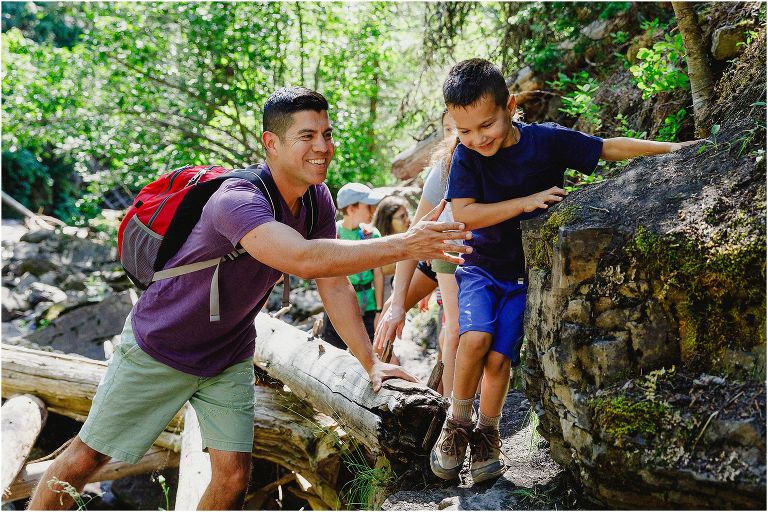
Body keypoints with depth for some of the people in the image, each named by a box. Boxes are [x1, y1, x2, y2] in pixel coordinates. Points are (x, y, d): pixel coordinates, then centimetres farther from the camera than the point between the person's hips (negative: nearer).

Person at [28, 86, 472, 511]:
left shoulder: (318, 200, -9)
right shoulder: (238, 201, -34)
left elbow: (334, 285, -4)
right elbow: (305, 259, -49)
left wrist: (371, 363, -9)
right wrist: (402, 245, -49)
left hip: (229, 358, 6)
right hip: (159, 349, -6)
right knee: (87, 458, 6)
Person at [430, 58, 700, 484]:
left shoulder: (547, 141, -11)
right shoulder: (466, 156, -10)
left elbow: (608, 148, -3)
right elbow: (462, 215, -18)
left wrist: (670, 148, -10)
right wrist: (525, 202, -25)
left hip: (526, 271, 0)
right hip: (480, 265, 0)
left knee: (498, 357, -10)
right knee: (475, 337, -24)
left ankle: (486, 434, 15)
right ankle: (457, 422, 1)